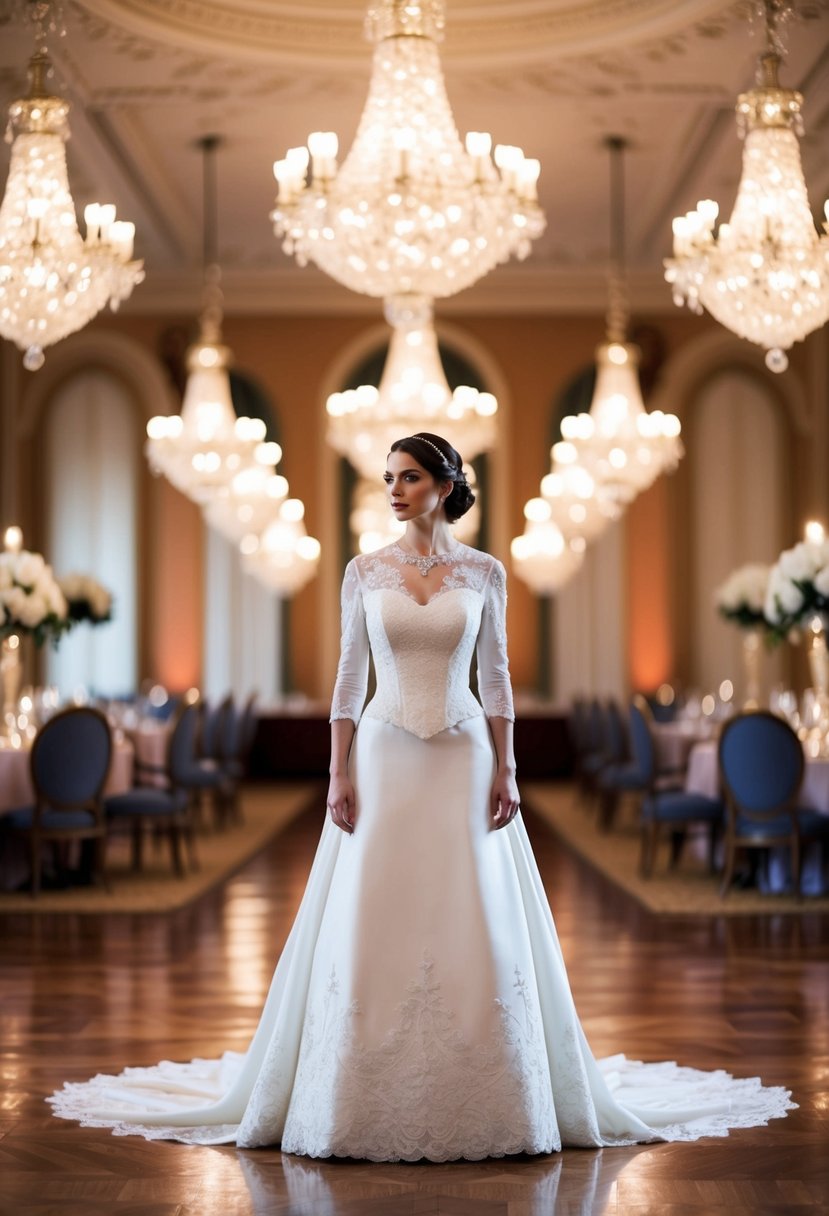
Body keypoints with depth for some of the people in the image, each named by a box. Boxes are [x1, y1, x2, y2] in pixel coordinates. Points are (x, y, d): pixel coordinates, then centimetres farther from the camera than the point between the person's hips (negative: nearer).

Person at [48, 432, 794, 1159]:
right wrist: (340, 774, -4)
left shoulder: (484, 572, 3)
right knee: (372, 929, -2)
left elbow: (496, 677, 3)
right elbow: (350, 677, 3)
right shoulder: (365, 571, 4)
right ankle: (369, 1102, 8)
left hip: (465, 759, 0)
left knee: (475, 929, -1)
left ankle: (478, 1102, 9)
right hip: (384, 758, 0)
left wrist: (505, 772, -4)